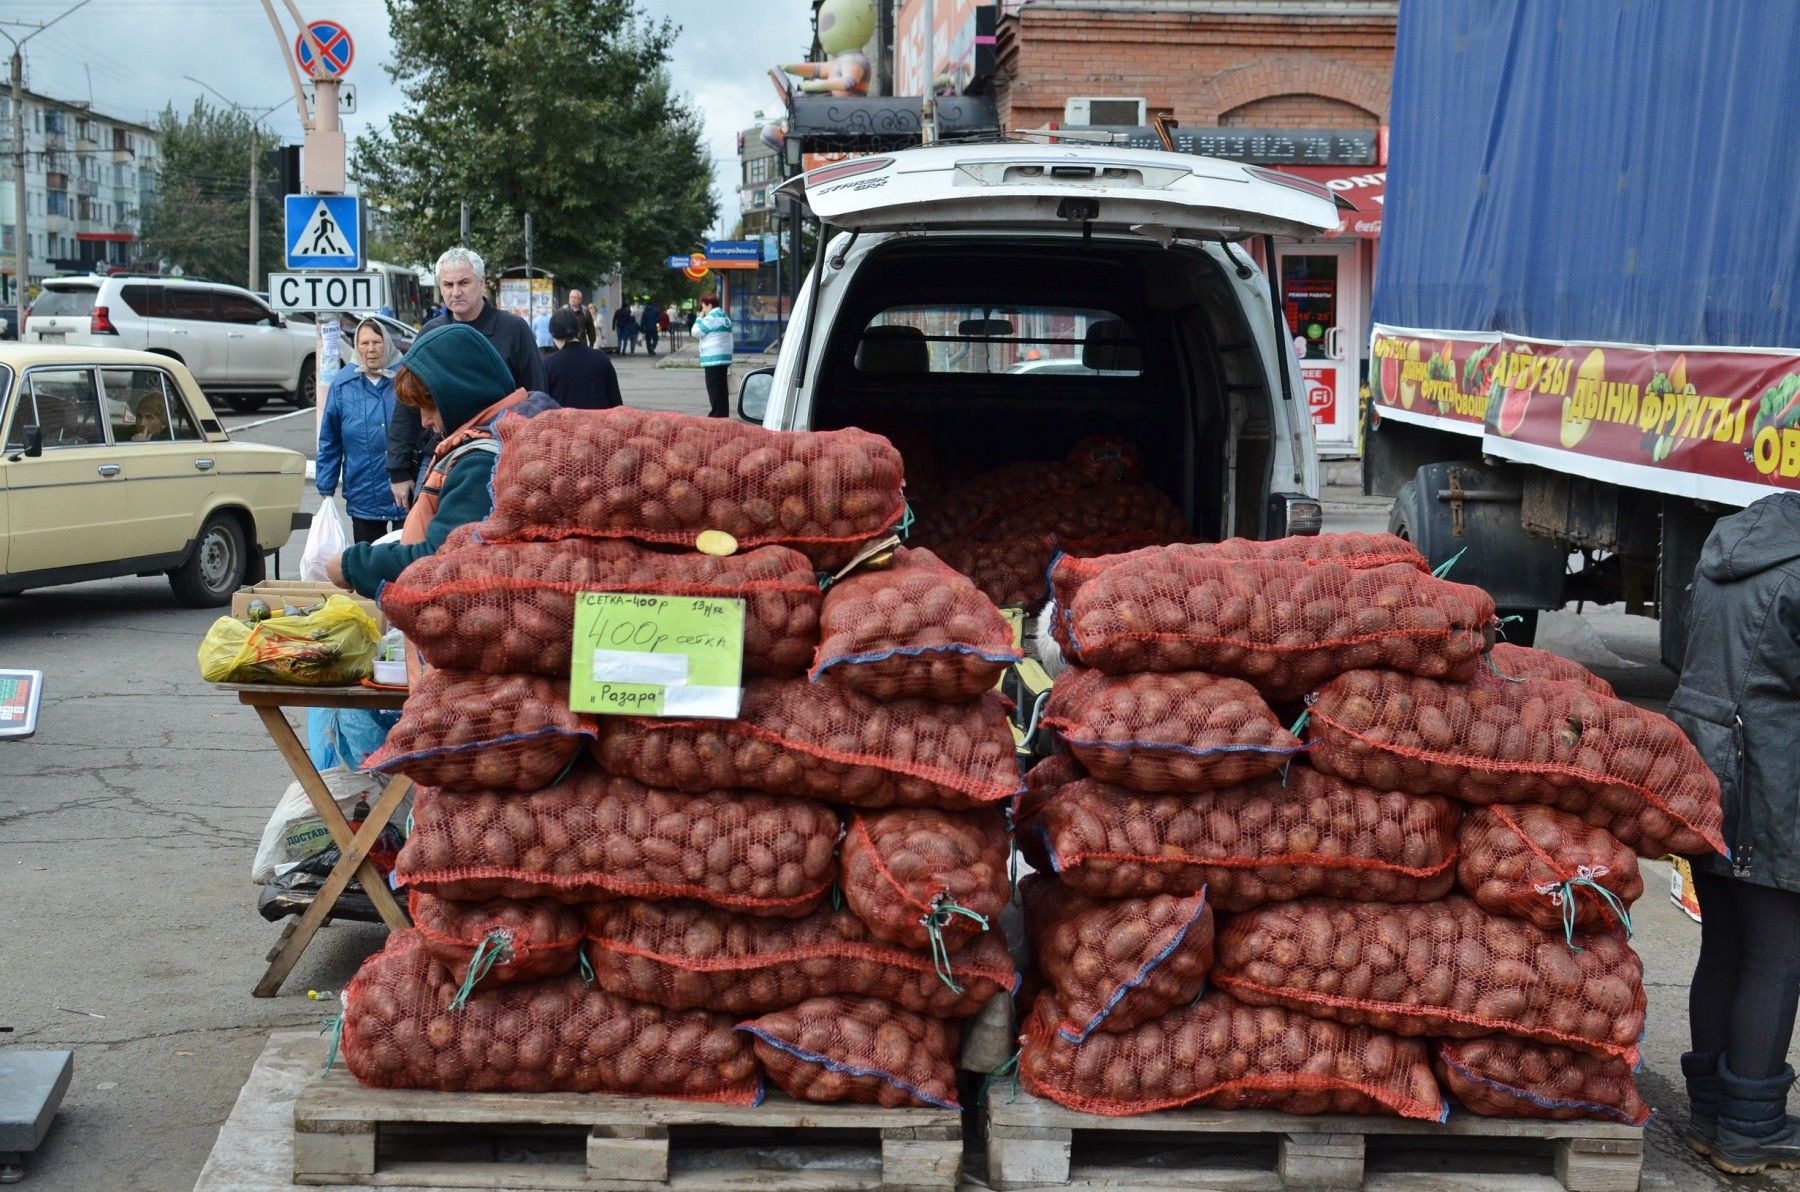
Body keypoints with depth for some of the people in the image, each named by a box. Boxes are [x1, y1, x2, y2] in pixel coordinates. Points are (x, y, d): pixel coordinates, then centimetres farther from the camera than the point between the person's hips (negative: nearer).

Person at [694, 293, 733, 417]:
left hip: (713, 359, -9)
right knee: (722, 388, 12)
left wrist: (699, 318, 1)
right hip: (725, 357, 9)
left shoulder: (711, 318, -13)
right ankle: (724, 413, 16)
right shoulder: (725, 317, 17)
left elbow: (696, 332, -10)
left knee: (714, 389, -7)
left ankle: (717, 414, -9)